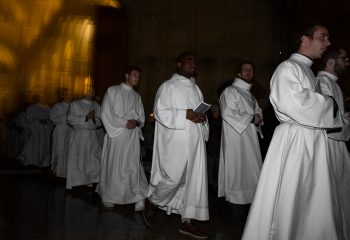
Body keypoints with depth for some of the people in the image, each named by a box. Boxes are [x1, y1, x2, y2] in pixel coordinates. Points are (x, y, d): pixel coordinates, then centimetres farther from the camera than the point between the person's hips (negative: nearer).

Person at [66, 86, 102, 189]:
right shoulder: (75, 104, 4)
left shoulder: (97, 106, 11)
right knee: (75, 159, 0)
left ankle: (89, 181, 9)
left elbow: (101, 121, 7)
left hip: (92, 135, 2)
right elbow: (70, 119, -7)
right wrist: (86, 117, -15)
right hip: (78, 135, -2)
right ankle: (73, 182, 10)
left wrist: (94, 118, -15)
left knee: (93, 159, -1)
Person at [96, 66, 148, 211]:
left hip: (133, 136, 4)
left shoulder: (137, 96, 16)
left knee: (133, 166, -4)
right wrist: (125, 122, -13)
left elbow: (142, 117, 16)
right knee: (113, 166, 2)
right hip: (116, 135, -3)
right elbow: (105, 114, -4)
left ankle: (139, 197, -4)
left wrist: (136, 122, -7)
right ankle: (108, 197, 18)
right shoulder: (113, 91, 2)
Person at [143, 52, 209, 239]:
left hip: (194, 142, 7)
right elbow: (160, 112, -9)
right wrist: (185, 114, -18)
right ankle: (151, 201, 22)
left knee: (193, 179, 4)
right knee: (174, 178, -8)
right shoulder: (168, 86, 0)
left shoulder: (195, 88, 20)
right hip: (175, 142, -6)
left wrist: (202, 118, -1)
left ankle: (187, 221, 14)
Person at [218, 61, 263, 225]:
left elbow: (258, 111, 23)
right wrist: (251, 118, -12)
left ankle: (247, 208, 20)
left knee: (250, 172, 8)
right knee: (237, 173, -4)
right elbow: (228, 114, -17)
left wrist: (258, 118, 0)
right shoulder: (230, 91, -6)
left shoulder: (249, 94, 21)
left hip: (250, 140, 8)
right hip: (235, 139, -8)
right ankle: (238, 213, 6)